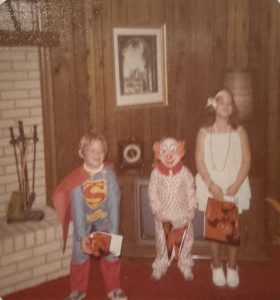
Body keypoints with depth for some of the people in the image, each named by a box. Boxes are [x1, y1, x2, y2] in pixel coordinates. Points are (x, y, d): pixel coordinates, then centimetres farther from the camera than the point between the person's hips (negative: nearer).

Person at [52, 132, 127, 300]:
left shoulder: (109, 173, -21)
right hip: (83, 220, 0)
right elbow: (77, 208, -22)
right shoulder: (77, 178, -22)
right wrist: (82, 235, -28)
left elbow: (114, 203, -21)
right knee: (79, 254, 4)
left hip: (105, 219, 1)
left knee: (111, 252, 5)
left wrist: (113, 231, -25)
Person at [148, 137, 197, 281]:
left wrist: (191, 209, -6)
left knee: (184, 240, 10)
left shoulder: (184, 172, -8)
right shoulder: (156, 172, -8)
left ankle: (186, 267, 28)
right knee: (162, 240, 11)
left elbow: (190, 191, -3)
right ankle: (160, 267, 27)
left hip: (182, 214, 0)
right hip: (163, 215, 0)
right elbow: (152, 192, -6)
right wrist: (156, 209, -11)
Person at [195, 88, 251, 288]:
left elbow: (246, 161, -2)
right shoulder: (204, 132, -1)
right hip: (211, 187, 0)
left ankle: (232, 268, 21)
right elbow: (200, 162, -4)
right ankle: (216, 267, 23)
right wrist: (212, 185, -14)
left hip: (234, 187, 0)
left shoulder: (239, 131, 0)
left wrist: (236, 185, -13)